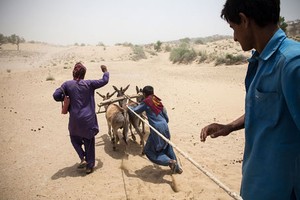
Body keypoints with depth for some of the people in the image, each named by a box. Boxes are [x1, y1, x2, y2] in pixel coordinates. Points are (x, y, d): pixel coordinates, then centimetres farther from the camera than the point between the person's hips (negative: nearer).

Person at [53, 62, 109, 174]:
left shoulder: (67, 84, -5)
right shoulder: (89, 84, -6)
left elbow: (56, 96, -9)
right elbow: (104, 81, 2)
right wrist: (105, 71, 21)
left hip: (75, 120, 1)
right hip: (88, 119, 0)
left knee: (74, 138, 26)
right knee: (89, 142, 13)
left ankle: (83, 159, 12)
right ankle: (89, 166, 21)